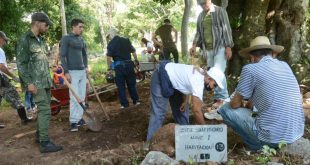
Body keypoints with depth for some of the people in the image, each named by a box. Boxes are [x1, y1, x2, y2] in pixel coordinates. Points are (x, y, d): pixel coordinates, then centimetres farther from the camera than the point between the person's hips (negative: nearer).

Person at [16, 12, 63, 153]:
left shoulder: (41, 39, 14)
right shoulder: (25, 40, -10)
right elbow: (21, 64, -13)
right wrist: (29, 83, -19)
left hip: (45, 81, 8)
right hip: (36, 83, -8)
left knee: (43, 109, 14)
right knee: (45, 110, -12)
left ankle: (40, 135, 28)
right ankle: (45, 143, -8)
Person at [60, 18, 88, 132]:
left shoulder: (81, 40, 14)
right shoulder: (66, 39, -5)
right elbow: (62, 56, -9)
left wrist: (86, 67, 13)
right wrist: (66, 72, -15)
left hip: (82, 71, 6)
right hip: (72, 72, -6)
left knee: (82, 97, 8)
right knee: (74, 98, -8)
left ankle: (79, 118, 17)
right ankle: (73, 122, -2)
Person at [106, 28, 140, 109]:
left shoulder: (111, 43, -5)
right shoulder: (126, 40, 7)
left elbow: (108, 57, -12)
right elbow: (133, 51, 11)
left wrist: (109, 68, -6)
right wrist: (136, 61, 23)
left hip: (119, 66, -4)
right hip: (129, 64, 4)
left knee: (121, 85, 7)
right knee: (132, 84, 15)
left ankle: (124, 103, 9)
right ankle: (136, 100, 21)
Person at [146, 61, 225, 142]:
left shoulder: (201, 73, -4)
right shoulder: (198, 82, -30)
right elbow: (196, 110, -30)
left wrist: (185, 101, 4)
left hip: (172, 78, 10)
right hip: (161, 77, -10)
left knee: (181, 109, 12)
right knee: (158, 113, -11)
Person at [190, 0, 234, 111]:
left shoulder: (220, 11, 0)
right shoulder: (201, 16, 15)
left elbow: (226, 29, -4)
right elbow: (198, 32, 19)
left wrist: (228, 47, -11)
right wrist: (194, 44, 4)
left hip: (220, 47, -5)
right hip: (207, 49, 5)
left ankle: (221, 98, -5)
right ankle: (223, 96, 14)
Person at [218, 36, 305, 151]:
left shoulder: (250, 69, -9)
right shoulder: (285, 66, 10)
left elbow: (235, 104, 0)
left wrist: (244, 109, 21)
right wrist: (248, 107, 31)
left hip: (272, 137, -7)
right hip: (297, 133, 7)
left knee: (226, 109, 7)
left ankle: (259, 145, 7)